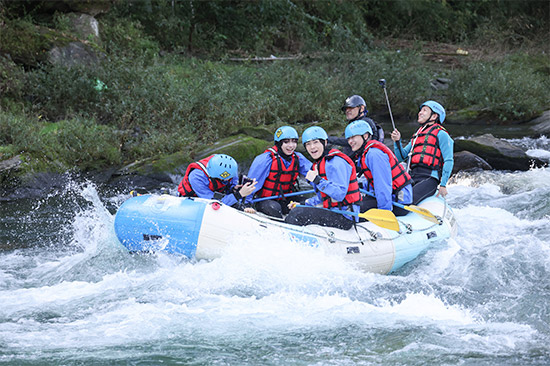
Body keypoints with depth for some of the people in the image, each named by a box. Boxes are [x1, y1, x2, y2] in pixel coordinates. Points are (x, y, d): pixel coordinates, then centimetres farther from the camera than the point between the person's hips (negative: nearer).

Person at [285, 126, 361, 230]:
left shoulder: (335, 162, -16)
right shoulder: (318, 164, 16)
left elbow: (340, 195, -25)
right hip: (333, 211, 10)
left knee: (298, 214, -18)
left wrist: (318, 181, -29)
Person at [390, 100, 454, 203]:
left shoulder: (440, 134, 6)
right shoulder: (417, 135, 29)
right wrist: (397, 141, 8)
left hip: (429, 178, -7)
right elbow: (402, 156, 27)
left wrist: (443, 185, -10)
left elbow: (448, 161, -2)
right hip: (412, 179, 7)